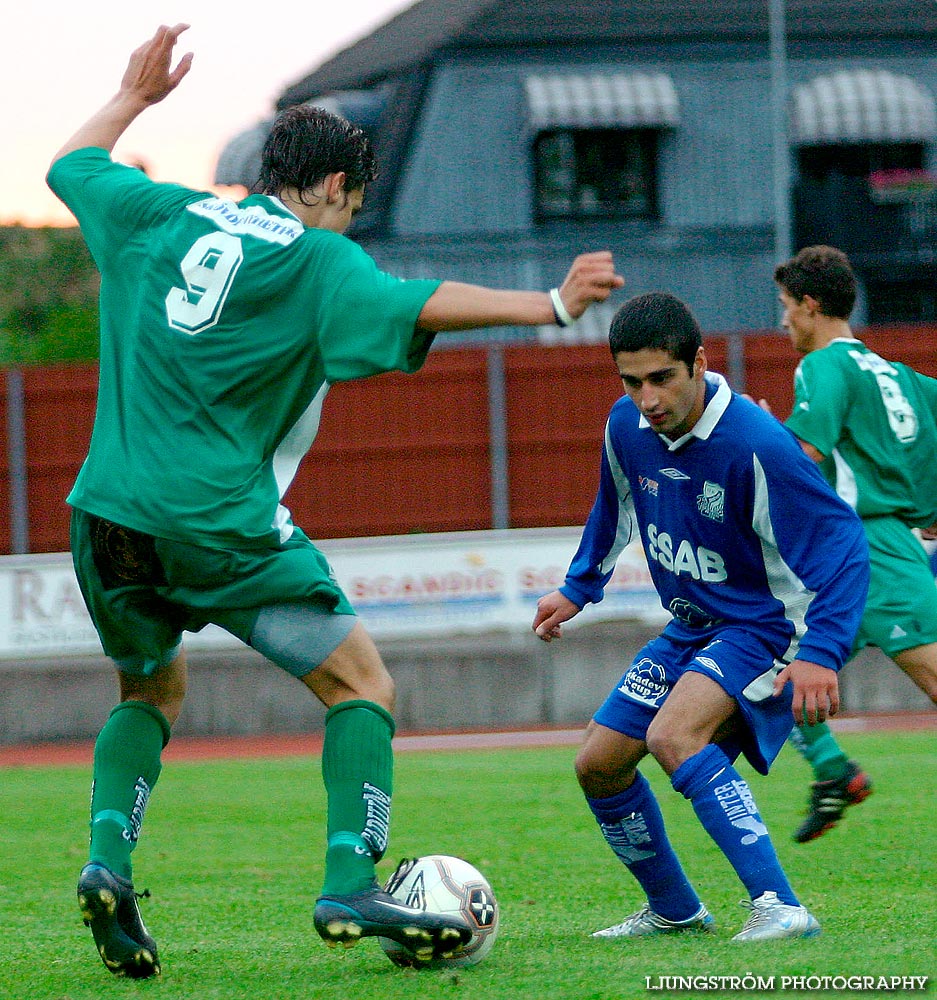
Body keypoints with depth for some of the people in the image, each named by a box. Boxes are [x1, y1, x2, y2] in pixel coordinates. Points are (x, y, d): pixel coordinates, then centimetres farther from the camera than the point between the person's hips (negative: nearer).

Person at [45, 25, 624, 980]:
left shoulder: (164, 214, 11)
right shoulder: (316, 258, -4)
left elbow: (69, 166, 29)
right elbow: (414, 305, -21)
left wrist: (133, 94, 44)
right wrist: (548, 305, -23)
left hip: (107, 510, 6)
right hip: (220, 522, -6)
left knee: (150, 688, 28)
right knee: (362, 684, 4)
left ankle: (107, 860, 6)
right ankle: (350, 887, -11)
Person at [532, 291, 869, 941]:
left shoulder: (757, 445, -28)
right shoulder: (627, 427, -6)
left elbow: (843, 545, -25)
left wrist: (820, 652, -34)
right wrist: (578, 589, 26)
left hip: (766, 627, -8)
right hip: (691, 629, 8)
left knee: (672, 735, -32)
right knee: (599, 765, 8)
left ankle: (778, 907, -35)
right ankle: (675, 911, 29)